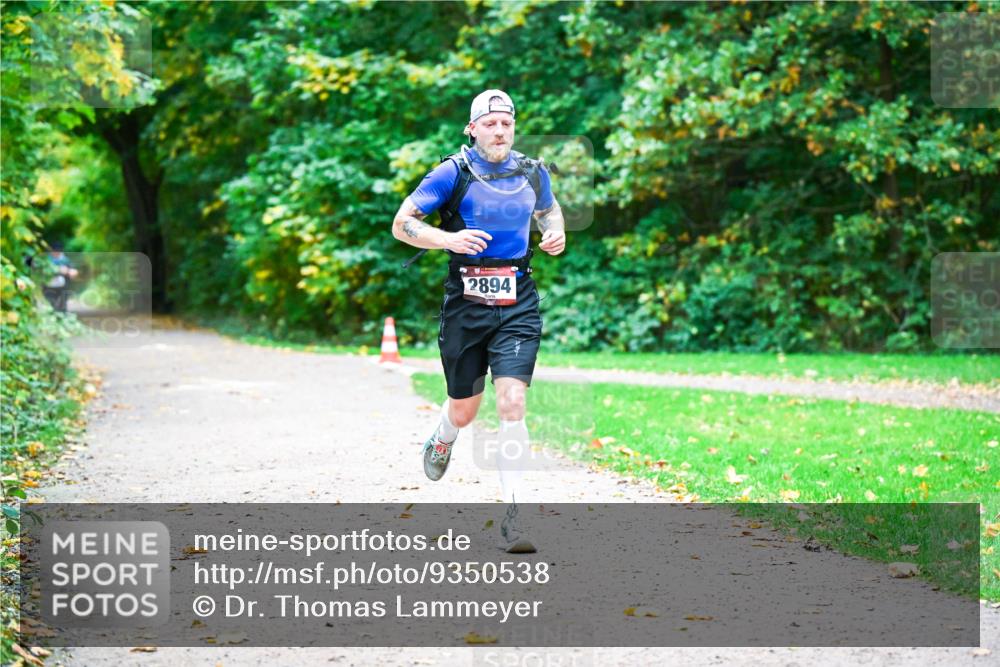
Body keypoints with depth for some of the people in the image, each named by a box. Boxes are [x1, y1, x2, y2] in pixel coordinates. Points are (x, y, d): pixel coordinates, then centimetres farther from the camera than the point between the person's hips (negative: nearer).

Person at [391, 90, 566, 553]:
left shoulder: (533, 172, 7)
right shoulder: (454, 172, -5)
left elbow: (548, 209, 28)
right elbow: (401, 224, -5)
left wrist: (555, 234, 5)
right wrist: (448, 238, -21)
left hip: (517, 305, 1)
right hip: (465, 303, -1)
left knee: (511, 402, -15)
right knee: (464, 410, 11)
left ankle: (513, 516, -13)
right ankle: (441, 439, 51)